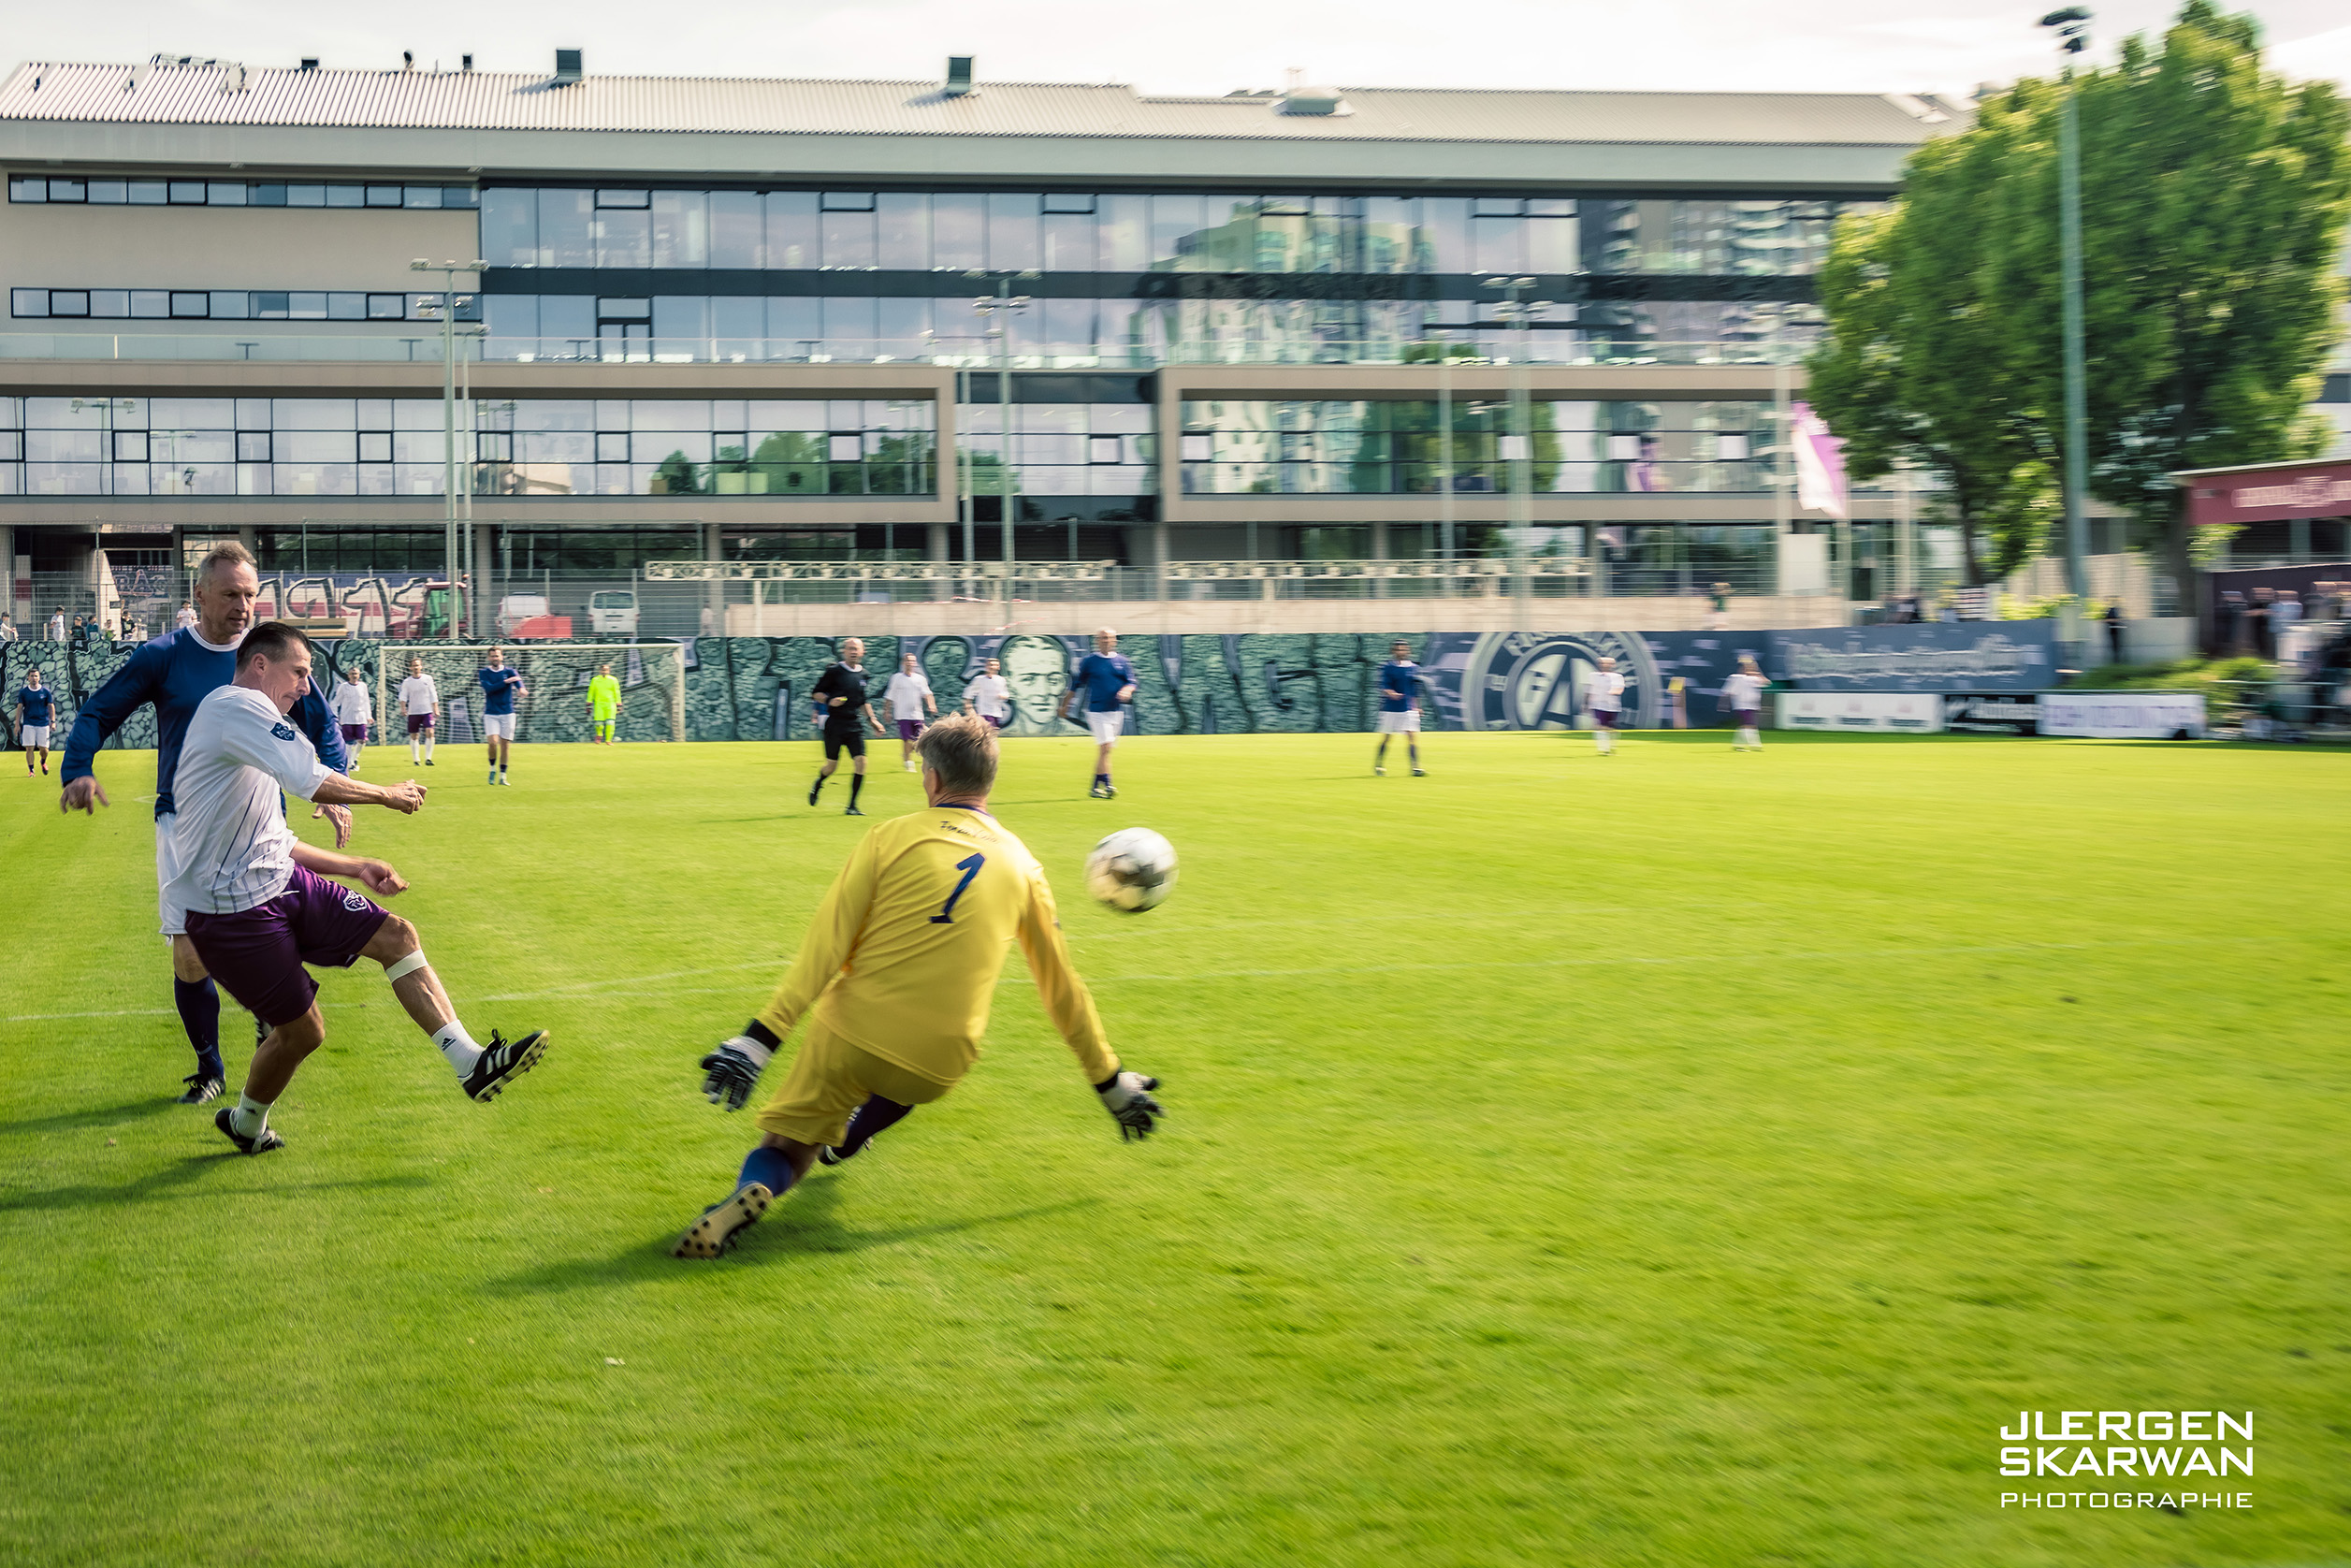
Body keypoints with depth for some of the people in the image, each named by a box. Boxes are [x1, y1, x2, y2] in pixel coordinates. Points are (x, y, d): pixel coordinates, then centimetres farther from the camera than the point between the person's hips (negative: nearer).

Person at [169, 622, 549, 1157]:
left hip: (277, 880, 10)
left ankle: (472, 1063, -5)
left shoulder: (249, 718, 20)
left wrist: (355, 867, 16)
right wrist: (390, 795, -10)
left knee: (396, 935, -1)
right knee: (301, 1029, -2)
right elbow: (314, 783, -26)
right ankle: (246, 1123, 26)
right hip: (231, 911, -10)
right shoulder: (238, 705, -14)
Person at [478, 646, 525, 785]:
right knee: (493, 742, -15)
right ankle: (492, 768, 10)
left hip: (507, 713, 1)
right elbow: (488, 688, -14)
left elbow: (517, 680, -19)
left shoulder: (509, 672, 4)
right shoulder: (484, 673, 4)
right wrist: (505, 682, -22)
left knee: (505, 744, 1)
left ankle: (502, 775, 11)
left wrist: (521, 688, -42)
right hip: (491, 714, -1)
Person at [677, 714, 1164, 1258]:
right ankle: (844, 1140, 44)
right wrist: (1110, 1080, 24)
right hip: (938, 1067, 3)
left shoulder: (892, 837, -1)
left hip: (851, 1034, -3)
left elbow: (824, 948, -8)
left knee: (783, 1152, 11)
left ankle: (752, 1190, -21)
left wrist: (761, 1038, -9)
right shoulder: (1021, 865, 7)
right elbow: (1062, 987, 14)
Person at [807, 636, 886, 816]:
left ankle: (852, 806, -2)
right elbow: (816, 693, -2)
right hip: (834, 725, -4)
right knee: (832, 765, 2)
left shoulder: (862, 674, 9)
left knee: (861, 762, -10)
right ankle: (817, 785, 38)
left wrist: (872, 719, 16)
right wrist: (829, 700, -20)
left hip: (855, 725, 4)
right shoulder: (834, 671, -7)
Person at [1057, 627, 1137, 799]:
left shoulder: (1122, 661, 9)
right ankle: (1107, 785, -19)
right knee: (1105, 747, -17)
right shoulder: (1089, 661, 0)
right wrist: (1064, 706, 10)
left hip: (1116, 711, 4)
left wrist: (1126, 690, -16)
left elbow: (1131, 682, 7)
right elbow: (1075, 684, 7)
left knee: (1103, 750, 9)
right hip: (1097, 711, -4)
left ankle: (1095, 787, 18)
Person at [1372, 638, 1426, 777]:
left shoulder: (1413, 668, 9)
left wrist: (1416, 706, 17)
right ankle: (1378, 766, 16)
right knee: (1386, 738, 3)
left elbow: (1415, 690, 16)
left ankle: (1416, 767, -6)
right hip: (1390, 708, -3)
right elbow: (1382, 685, -13)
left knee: (1412, 736, -6)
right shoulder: (1387, 667, -4)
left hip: (1408, 708, 3)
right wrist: (1390, 693, -32)